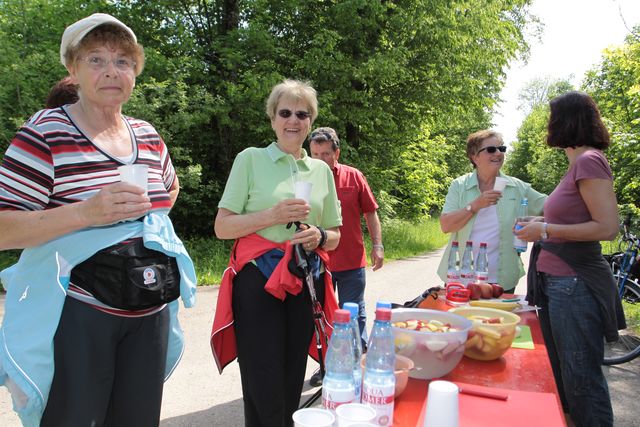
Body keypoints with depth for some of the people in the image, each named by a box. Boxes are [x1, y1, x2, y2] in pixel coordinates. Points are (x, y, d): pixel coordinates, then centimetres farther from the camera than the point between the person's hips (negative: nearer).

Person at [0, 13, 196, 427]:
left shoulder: (147, 135, 7)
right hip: (76, 312, -5)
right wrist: (85, 212, -26)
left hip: (150, 312, 5)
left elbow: (169, 189, 28)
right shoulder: (46, 131, -9)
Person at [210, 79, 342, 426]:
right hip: (258, 281, -4)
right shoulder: (251, 159, 1)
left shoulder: (322, 170, 12)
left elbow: (334, 237, 17)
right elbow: (222, 227, -2)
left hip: (306, 284, 4)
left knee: (291, 384, 12)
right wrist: (272, 216, -15)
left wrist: (318, 236, -6)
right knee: (264, 388, -2)